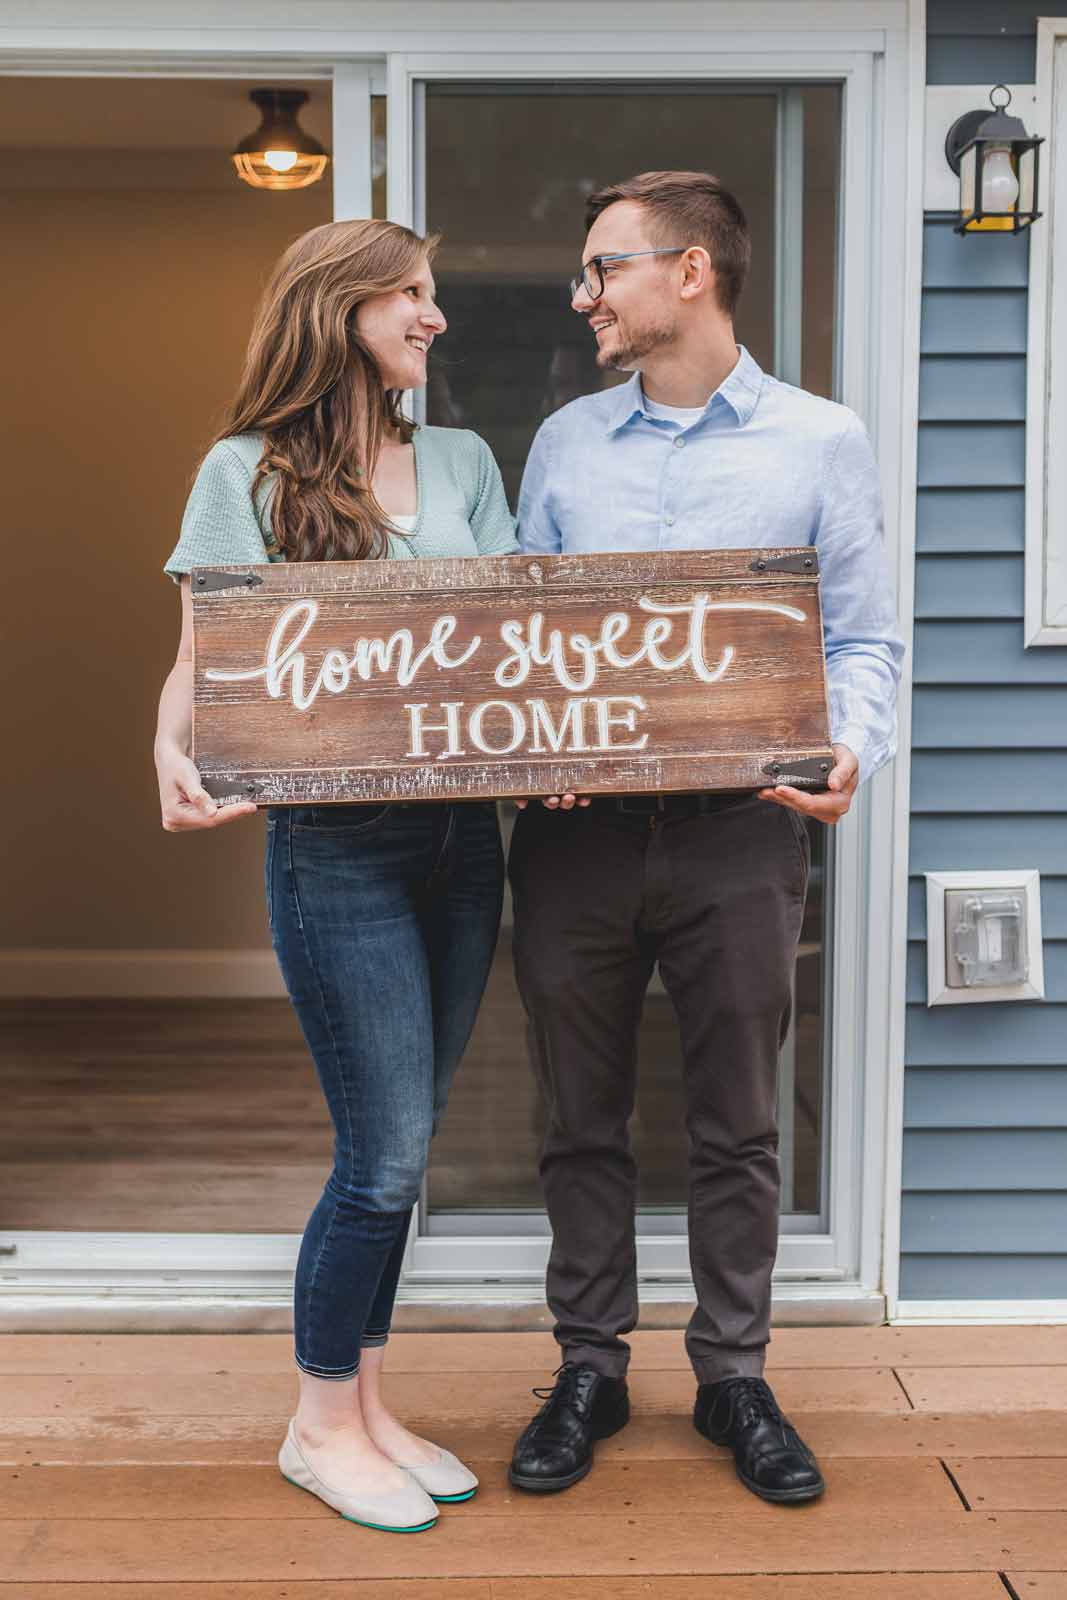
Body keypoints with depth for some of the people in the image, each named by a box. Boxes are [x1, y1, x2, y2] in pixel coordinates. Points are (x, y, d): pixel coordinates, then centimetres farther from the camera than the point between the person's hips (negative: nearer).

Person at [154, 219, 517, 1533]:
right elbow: (201, 655, -4)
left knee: (400, 1150, 12)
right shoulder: (247, 472, -1)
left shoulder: (462, 463, 13)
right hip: (336, 845, -5)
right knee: (387, 1155, -2)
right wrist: (175, 751, -26)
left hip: (461, 833, 5)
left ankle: (362, 1408, 29)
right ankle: (320, 1430, 19)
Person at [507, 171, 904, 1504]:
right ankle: (589, 1368, 26)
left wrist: (851, 752, -16)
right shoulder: (564, 443, 12)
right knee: (583, 1118, 10)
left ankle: (732, 1375, 24)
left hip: (738, 833, -2)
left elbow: (863, 639, 3)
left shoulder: (820, 442, 4)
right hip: (575, 830, 2)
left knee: (736, 1127, 8)